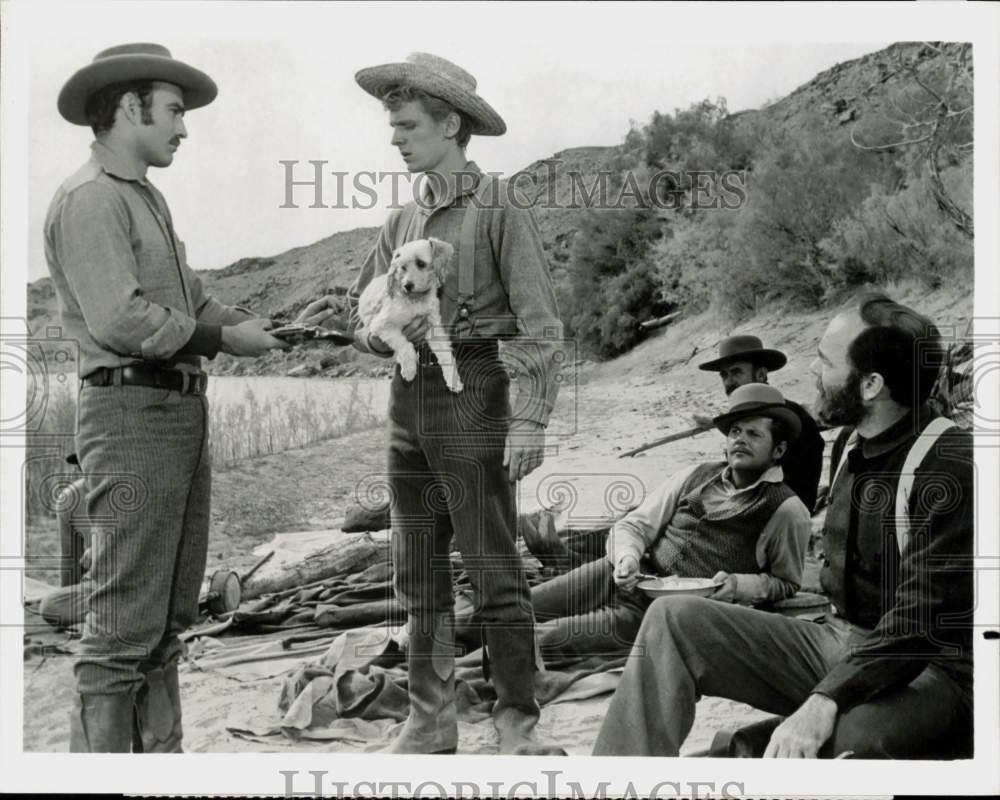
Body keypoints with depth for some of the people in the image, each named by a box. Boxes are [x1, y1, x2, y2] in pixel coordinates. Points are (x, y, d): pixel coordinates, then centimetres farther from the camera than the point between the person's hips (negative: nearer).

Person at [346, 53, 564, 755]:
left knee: (494, 570, -3)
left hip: (472, 396, -7)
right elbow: (360, 312, 20)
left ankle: (517, 721, 10)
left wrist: (530, 420, -18)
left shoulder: (499, 208, -4)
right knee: (419, 574, 10)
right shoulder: (402, 221, 15)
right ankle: (430, 722, 20)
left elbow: (540, 323, -10)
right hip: (408, 399, 7)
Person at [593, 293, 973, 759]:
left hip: (931, 668, -8)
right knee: (673, 619, -7)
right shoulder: (851, 443, 10)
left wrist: (827, 700, -35)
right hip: (840, 640, 8)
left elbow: (925, 618, -26)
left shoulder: (950, 465, -18)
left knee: (847, 737, -43)